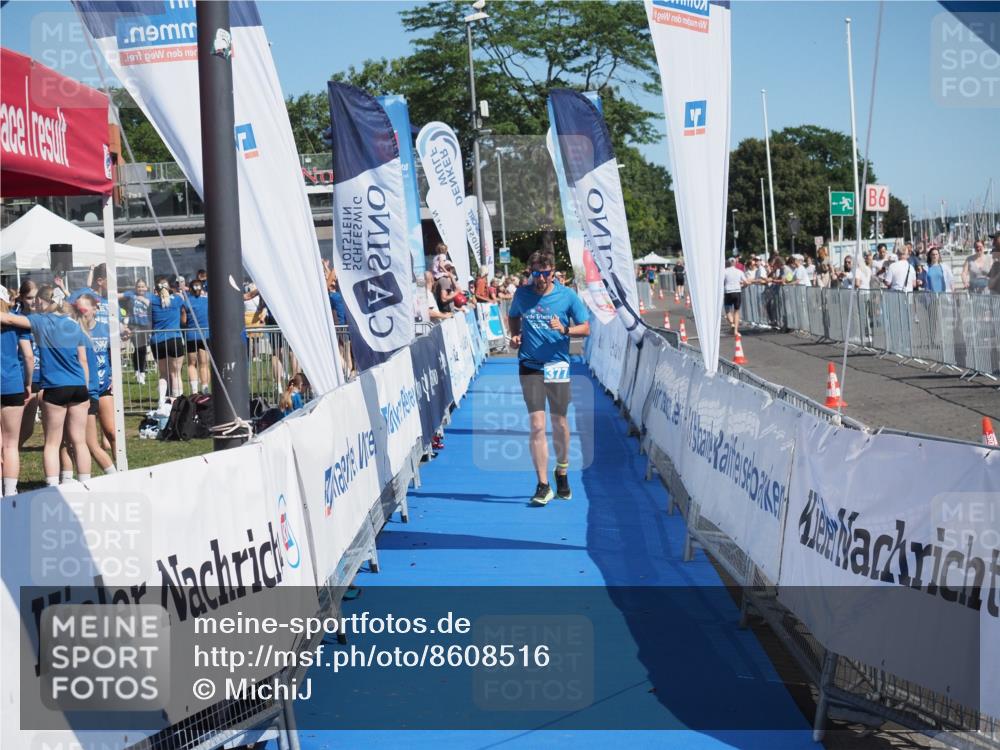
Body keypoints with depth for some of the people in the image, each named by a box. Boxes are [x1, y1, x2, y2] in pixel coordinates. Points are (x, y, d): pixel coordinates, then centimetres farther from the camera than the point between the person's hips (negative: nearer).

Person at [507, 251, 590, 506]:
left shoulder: (567, 296, -1)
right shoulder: (522, 294, 4)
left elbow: (585, 328, 3)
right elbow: (513, 317, 23)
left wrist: (565, 329, -16)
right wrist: (515, 335, 3)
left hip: (558, 365, 0)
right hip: (530, 366, 0)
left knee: (560, 423, 9)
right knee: (537, 425, -8)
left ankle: (562, 472, 34)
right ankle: (543, 486, -6)